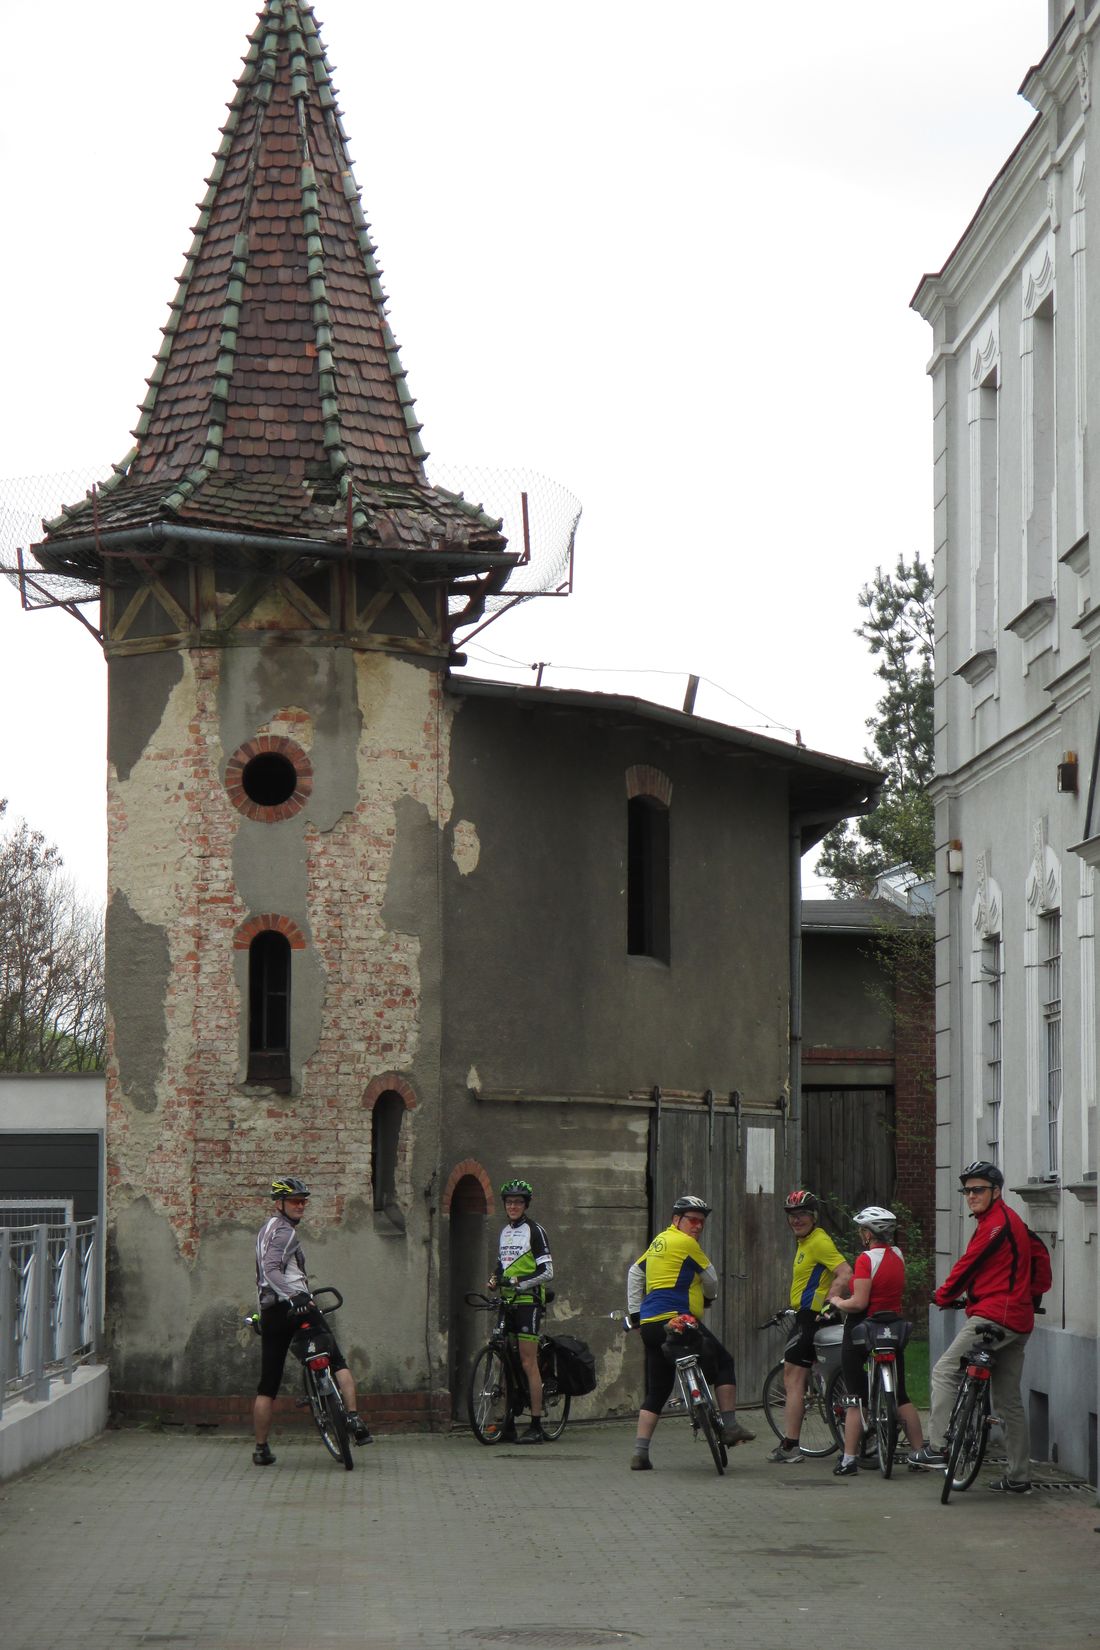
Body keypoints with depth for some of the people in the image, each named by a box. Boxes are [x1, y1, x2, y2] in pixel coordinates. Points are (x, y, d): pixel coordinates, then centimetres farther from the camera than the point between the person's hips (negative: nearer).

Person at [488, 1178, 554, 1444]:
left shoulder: (535, 1231, -6)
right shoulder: (505, 1231, 17)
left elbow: (547, 1271, -10)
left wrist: (521, 1281, -21)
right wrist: (495, 1279, 7)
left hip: (528, 1300, -7)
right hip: (507, 1301, 7)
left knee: (528, 1362, -10)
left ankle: (536, 1427, -10)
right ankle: (509, 1422, 11)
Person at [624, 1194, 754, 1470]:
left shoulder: (659, 1241, 19)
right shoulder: (685, 1242, -5)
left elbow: (634, 1273, 23)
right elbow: (711, 1279, 4)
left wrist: (634, 1312, 23)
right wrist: (709, 1297, 25)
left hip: (650, 1325, 8)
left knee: (656, 1392, 10)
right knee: (723, 1363, 6)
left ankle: (640, 1453, 4)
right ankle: (730, 1426, 2)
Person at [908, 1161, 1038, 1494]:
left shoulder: (996, 1222, -12)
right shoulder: (1011, 1220, 20)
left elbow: (969, 1264, -11)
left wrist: (943, 1296, 3)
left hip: (995, 1315, -10)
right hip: (1018, 1321, 10)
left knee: (945, 1372, -9)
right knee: (1009, 1400, 12)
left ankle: (938, 1449, -14)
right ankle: (1019, 1477, 13)